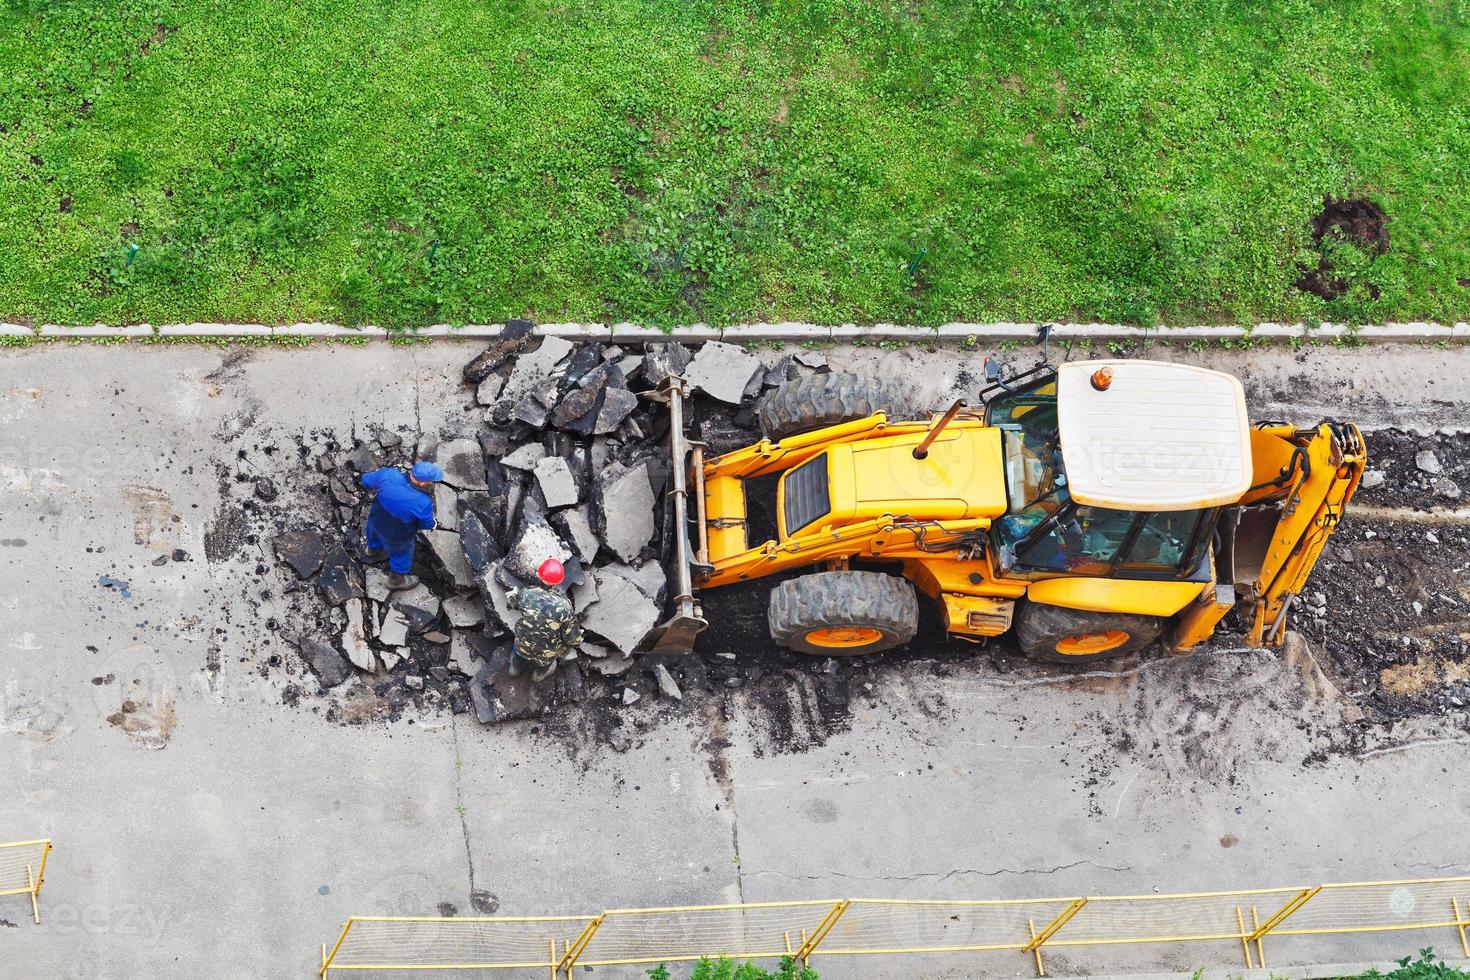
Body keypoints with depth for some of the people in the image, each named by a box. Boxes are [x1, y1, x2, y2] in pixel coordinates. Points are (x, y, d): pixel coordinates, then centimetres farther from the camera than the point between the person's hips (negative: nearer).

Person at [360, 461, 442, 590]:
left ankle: (372, 550, 72)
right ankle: (396, 580, 57)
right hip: (396, 536, -4)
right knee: (402, 555, 30)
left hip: (376, 520, 4)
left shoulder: (389, 475, -31)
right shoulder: (423, 503, -40)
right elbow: (427, 525, -19)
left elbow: (367, 480, -10)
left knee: (376, 536, 39)